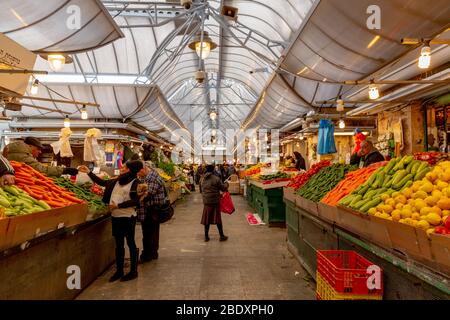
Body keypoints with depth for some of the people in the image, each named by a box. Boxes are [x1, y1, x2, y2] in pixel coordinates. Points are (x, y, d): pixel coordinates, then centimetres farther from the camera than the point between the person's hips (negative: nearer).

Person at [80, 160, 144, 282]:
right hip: (115, 216, 7)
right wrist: (89, 172, 17)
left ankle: (133, 271, 17)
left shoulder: (135, 183, -11)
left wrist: (118, 205, -19)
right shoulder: (117, 181, 10)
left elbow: (135, 201, -18)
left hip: (128, 217, -7)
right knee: (119, 244, 14)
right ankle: (119, 271, 26)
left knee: (130, 243, 4)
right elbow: (102, 182, 19)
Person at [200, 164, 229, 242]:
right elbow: (223, 188, -6)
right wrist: (226, 184, 14)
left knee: (207, 218, 12)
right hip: (215, 201, -4)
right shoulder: (216, 179, -12)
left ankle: (206, 236, 19)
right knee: (217, 218, 5)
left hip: (206, 201, 4)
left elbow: (203, 190, 12)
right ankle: (222, 236, 15)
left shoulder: (203, 180, 4)